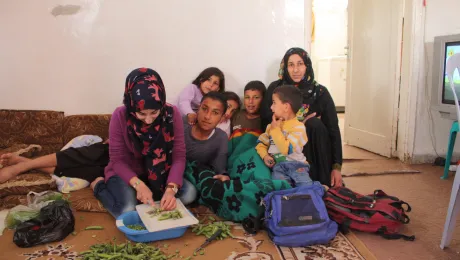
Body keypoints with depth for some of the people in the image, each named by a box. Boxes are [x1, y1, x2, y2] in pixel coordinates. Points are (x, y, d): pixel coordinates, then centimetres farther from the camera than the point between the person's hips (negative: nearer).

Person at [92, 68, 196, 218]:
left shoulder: (172, 114, -20)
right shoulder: (120, 116, -23)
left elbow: (179, 156, -17)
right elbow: (117, 160, -16)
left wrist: (171, 188, -33)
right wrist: (138, 184, -32)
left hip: (160, 173, 2)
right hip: (127, 173, -2)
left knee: (189, 194, -20)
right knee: (128, 211, -26)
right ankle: (100, 186, 3)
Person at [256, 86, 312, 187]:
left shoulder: (298, 127, -5)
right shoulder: (272, 125, 16)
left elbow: (287, 149, -16)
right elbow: (261, 143, 17)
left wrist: (275, 130, -9)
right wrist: (265, 155, -5)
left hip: (296, 164, -3)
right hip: (278, 166, 3)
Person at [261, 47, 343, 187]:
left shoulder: (320, 92, 0)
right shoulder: (275, 88, 1)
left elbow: (333, 129, -4)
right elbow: (266, 121, -7)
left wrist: (337, 166, -13)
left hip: (315, 153, 2)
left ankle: (317, 185, -17)